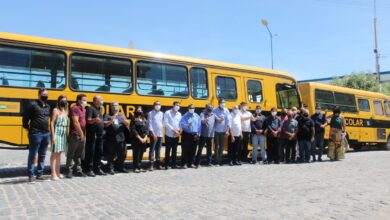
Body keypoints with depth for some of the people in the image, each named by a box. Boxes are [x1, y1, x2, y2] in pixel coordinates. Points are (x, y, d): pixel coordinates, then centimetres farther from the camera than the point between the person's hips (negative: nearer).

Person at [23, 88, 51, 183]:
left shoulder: (48, 106, 13)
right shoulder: (33, 105, -6)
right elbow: (25, 117, -4)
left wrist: (48, 130, 13)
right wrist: (27, 128, -4)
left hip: (46, 134, 7)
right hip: (36, 134, -6)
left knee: (42, 155, 11)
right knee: (32, 155, 0)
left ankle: (39, 174, 19)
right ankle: (30, 175, 7)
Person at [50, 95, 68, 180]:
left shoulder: (66, 111, 14)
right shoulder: (55, 110, -4)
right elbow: (52, 123, -10)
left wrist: (67, 134, 9)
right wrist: (53, 136, -17)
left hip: (64, 134, 6)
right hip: (57, 134, -6)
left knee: (59, 153, 11)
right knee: (54, 153, -6)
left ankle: (58, 172, 18)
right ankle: (53, 173, -5)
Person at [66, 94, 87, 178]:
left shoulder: (84, 109, 15)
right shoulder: (75, 109, -9)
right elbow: (75, 122, -16)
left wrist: (84, 134, 10)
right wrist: (81, 133, -13)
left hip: (82, 135, 8)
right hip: (75, 135, -8)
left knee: (79, 154, 14)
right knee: (71, 154, 0)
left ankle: (78, 170, 21)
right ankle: (69, 171, 7)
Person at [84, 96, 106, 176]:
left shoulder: (99, 109, 19)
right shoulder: (90, 108, -7)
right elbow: (88, 120, -18)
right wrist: (94, 120, -36)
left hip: (100, 134, 9)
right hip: (92, 134, -9)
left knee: (99, 152, 11)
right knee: (91, 152, -5)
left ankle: (97, 169, 19)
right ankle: (89, 170, 0)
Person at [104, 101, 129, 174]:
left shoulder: (121, 115, 17)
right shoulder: (108, 115, 8)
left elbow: (127, 124, 4)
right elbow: (104, 124, -5)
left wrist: (124, 120, -17)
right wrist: (111, 121, -23)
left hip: (121, 139, 4)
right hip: (111, 139, -3)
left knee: (122, 154, 9)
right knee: (111, 155, -2)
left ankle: (120, 167, 24)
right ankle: (111, 168, 6)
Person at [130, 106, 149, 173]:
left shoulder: (145, 120, 15)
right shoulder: (134, 120, 0)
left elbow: (147, 130, 9)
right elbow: (133, 130, -9)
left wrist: (145, 138, -6)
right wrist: (140, 138, -13)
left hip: (144, 140, 5)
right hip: (136, 140, -5)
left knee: (141, 154, 7)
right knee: (136, 154, -4)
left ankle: (139, 167, 15)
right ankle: (135, 168, 1)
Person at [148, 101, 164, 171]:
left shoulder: (162, 113, 13)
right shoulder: (151, 113, -2)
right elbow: (150, 124, -8)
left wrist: (161, 131, 7)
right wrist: (153, 133, -15)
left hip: (160, 134, 5)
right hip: (153, 134, -5)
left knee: (158, 150, 11)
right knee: (152, 150, -5)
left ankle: (158, 163, 19)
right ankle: (151, 165, -4)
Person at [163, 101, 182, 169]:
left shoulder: (179, 114, 11)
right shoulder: (167, 113, -5)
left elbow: (180, 123, 11)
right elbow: (166, 123, -12)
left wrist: (180, 130, -8)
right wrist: (173, 130, -16)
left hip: (176, 135, 4)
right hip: (169, 135, -4)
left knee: (174, 150, 10)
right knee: (168, 150, 1)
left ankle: (173, 164, 18)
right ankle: (166, 164, 9)